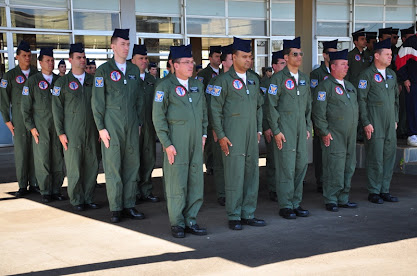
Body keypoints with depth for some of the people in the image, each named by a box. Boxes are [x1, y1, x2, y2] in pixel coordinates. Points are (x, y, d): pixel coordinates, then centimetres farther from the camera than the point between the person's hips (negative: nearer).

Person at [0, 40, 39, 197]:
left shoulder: (37, 74, 9)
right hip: (19, 119, -2)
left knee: (35, 151, 2)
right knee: (21, 152, -2)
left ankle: (34, 184, 11)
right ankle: (22, 186, 4)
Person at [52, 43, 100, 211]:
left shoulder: (92, 80, 11)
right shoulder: (62, 82, 2)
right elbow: (57, 108, 0)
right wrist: (60, 133, -6)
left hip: (91, 132, 3)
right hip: (72, 133, -3)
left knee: (92, 166, 6)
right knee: (74, 168, -1)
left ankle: (88, 198, 18)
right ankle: (76, 201, 11)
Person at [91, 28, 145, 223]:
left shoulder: (134, 70, 12)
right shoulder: (103, 70, -2)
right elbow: (97, 102, -3)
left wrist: (138, 123, 13)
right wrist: (101, 127, -8)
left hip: (132, 124, 5)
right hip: (112, 124, -4)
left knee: (132, 164, 6)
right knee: (113, 166, -1)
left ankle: (129, 205, 15)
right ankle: (116, 208, 7)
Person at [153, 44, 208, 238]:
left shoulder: (197, 85, 13)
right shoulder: (165, 86, -5)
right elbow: (158, 117, -8)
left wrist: (203, 135, 13)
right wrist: (167, 144, -12)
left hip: (196, 142, 6)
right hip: (176, 143, -6)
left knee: (196, 182, 7)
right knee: (176, 183, -1)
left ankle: (191, 221, 17)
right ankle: (177, 224, 10)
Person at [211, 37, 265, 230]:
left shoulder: (254, 80, 14)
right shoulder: (224, 80, -5)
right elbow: (215, 109, -6)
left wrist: (259, 129, 15)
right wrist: (221, 135, -11)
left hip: (251, 136, 6)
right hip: (233, 137, -6)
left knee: (252, 174, 9)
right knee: (234, 176, -3)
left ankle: (248, 214, 19)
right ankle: (234, 217, 7)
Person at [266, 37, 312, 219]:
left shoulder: (304, 79, 14)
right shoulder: (278, 79, -5)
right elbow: (271, 106, -8)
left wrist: (308, 127, 14)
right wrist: (276, 131, -12)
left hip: (301, 129, 6)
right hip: (285, 129, -6)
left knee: (301, 165, 8)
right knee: (286, 167, -5)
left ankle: (296, 203, 19)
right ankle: (285, 206, 5)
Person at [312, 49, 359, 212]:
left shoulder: (350, 86, 18)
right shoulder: (325, 86, -7)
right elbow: (318, 111, -12)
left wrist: (355, 128, 19)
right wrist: (324, 132, -15)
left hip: (350, 135, 8)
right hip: (333, 136, -8)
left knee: (349, 168, 10)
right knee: (334, 168, -6)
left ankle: (343, 199, 20)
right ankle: (330, 201, 3)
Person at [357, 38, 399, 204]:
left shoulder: (392, 74, 15)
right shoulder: (367, 75, -6)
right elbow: (361, 100, -10)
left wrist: (396, 119, 16)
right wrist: (366, 123, -14)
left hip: (390, 123, 7)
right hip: (374, 124, -7)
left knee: (389, 155, 8)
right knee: (375, 158, -3)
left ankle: (384, 190, 18)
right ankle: (374, 192, 6)